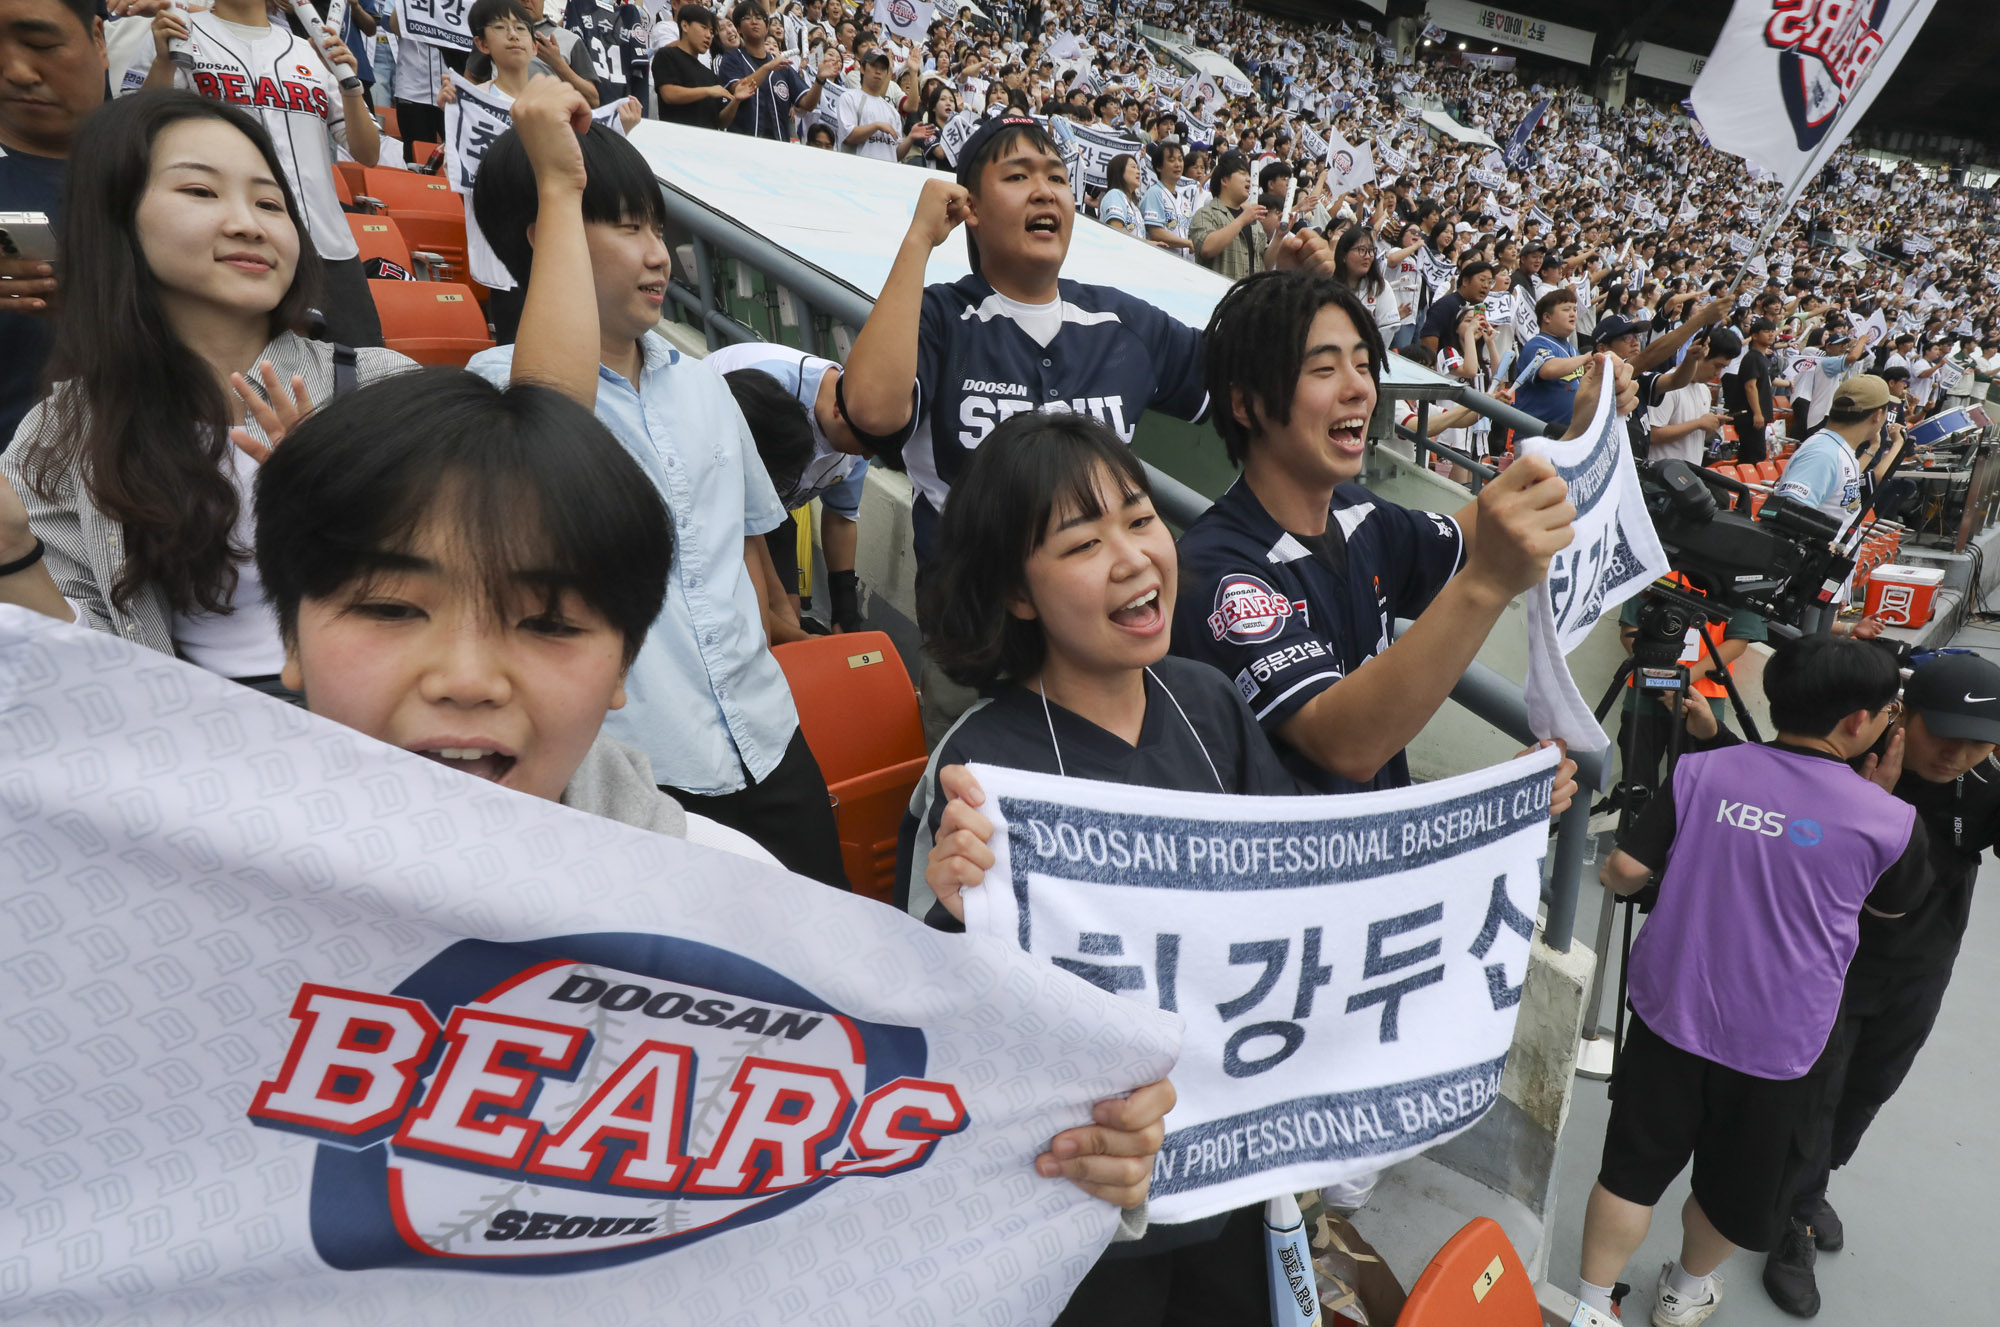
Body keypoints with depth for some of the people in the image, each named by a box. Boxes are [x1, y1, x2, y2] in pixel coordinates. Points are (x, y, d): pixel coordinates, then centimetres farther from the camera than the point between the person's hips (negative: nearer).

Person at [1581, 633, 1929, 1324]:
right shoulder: (1888, 819, -12)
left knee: (1632, 1170, 16)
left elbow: (1623, 870, -7)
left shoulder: (1700, 770, -9)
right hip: (1778, 1046, -1)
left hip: (1669, 1015, 1)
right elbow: (1893, 905, 9)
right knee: (1734, 1188, 24)